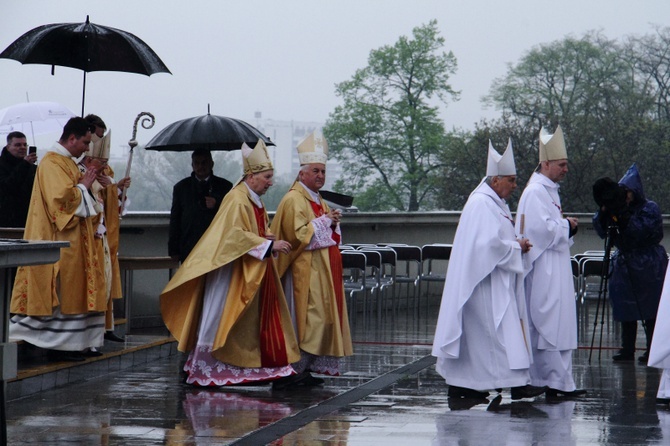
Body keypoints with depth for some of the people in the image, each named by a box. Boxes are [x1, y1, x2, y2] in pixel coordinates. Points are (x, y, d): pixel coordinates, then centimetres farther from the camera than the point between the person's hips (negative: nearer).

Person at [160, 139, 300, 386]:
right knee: (221, 319, -5)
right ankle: (205, 371, 1)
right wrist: (269, 244, -25)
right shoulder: (236, 200, -16)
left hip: (254, 274, 10)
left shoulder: (254, 200, 13)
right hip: (233, 273, -10)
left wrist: (271, 240, 2)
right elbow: (236, 234, -25)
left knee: (257, 319, 7)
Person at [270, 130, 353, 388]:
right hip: (305, 272, -10)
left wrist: (333, 224, 6)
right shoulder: (293, 200, -9)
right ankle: (296, 370, -12)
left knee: (321, 319, 7)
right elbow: (298, 234, -19)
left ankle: (305, 369, 10)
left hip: (322, 270, 10)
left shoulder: (318, 201, 20)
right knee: (307, 318, -13)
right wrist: (324, 220, -13)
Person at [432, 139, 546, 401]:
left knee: (475, 333, 11)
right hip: (485, 282, -11)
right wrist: (517, 247, -11)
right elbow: (490, 243, -23)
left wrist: (516, 244, 5)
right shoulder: (481, 204, -16)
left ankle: (460, 384, 14)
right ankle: (517, 384, -14)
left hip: (496, 281, 11)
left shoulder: (495, 203, 17)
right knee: (500, 329, -12)